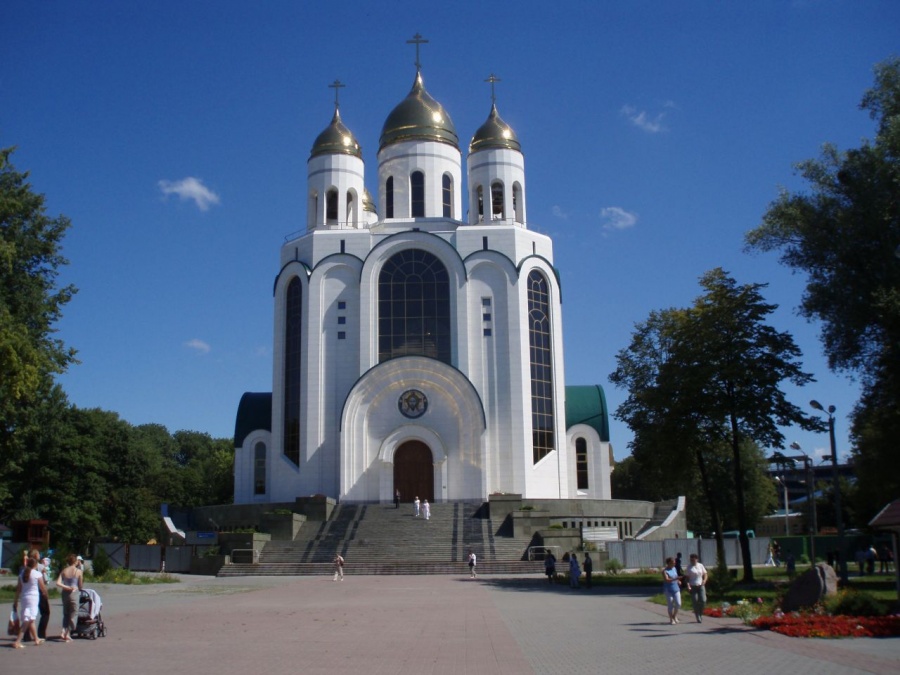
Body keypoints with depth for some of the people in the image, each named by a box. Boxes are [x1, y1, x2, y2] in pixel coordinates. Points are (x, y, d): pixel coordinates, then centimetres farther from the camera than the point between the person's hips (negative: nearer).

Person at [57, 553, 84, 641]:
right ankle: (67, 633, -3)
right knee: (73, 614, 3)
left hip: (65, 593, 4)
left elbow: (58, 583, -7)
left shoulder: (64, 571, 5)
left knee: (66, 614, 17)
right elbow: (81, 586, 1)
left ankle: (64, 631, 5)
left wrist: (66, 587, -2)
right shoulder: (79, 571, -4)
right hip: (74, 593, -4)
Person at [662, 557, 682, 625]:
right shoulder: (665, 571, -10)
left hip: (676, 589, 5)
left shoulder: (674, 569, 10)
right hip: (668, 590, -5)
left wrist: (678, 581, 6)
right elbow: (666, 580, -24)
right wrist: (675, 579, -35)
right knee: (670, 605, 0)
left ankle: (675, 616, 21)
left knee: (678, 604, -3)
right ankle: (671, 619, 14)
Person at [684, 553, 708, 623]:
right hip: (693, 587, -2)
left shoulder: (701, 565, 6)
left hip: (701, 586, 2)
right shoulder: (689, 567, 1)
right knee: (695, 602, -6)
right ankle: (698, 618, 5)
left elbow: (705, 575, 10)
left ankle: (700, 614, 14)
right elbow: (687, 577, -1)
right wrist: (688, 586, -14)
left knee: (703, 601, -10)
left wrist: (704, 581, -9)